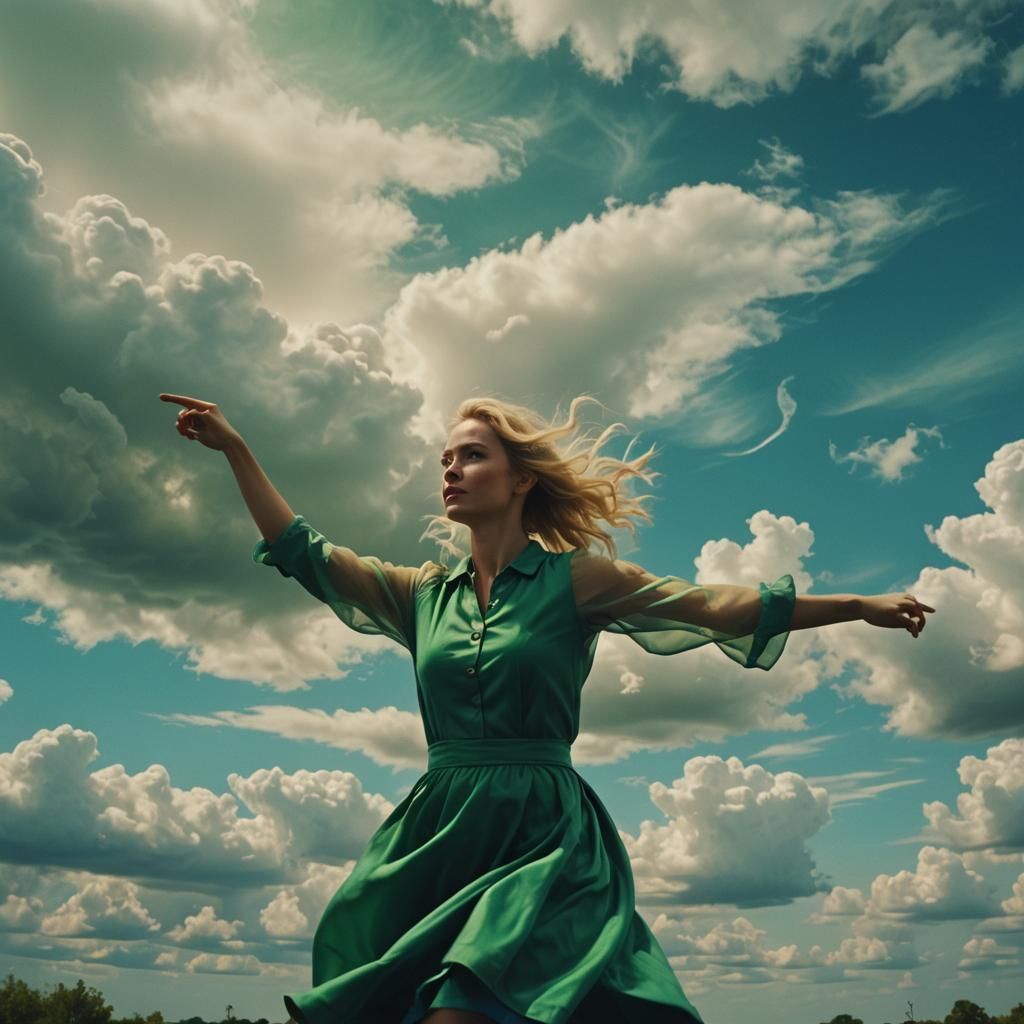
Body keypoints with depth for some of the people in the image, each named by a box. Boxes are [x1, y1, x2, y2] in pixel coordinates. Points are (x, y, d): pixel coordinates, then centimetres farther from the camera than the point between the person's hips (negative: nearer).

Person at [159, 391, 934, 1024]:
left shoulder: (576, 580, 0)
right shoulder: (423, 592, 11)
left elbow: (715, 607, -4)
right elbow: (302, 553, 11)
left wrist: (859, 605, -6)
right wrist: (235, 449, 10)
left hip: (542, 837, -4)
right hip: (436, 835, 4)